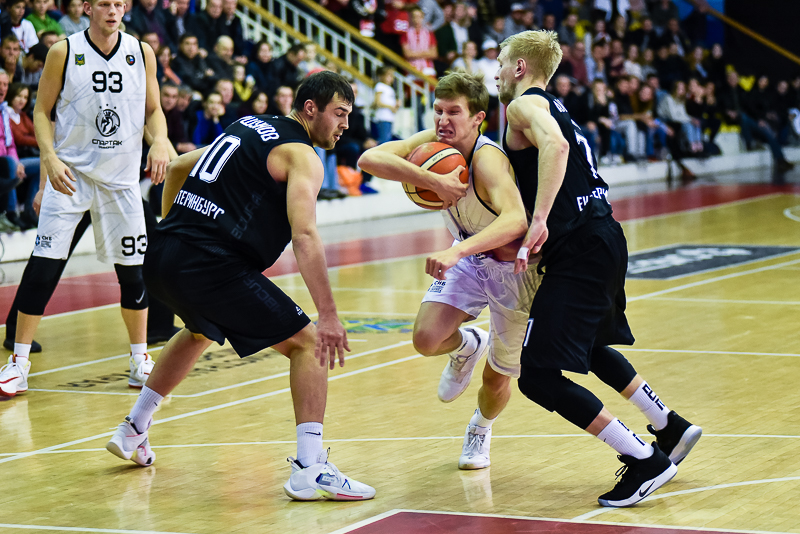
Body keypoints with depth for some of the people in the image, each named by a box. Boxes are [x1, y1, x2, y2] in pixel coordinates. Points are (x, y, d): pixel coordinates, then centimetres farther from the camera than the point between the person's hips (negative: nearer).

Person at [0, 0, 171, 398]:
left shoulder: (142, 54, 2)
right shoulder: (63, 52, -6)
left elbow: (153, 111, 10)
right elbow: (42, 111, -1)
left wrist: (160, 142, -10)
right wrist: (50, 157, -16)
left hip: (121, 178, 3)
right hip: (71, 172, -2)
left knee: (132, 271, 7)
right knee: (43, 267, -8)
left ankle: (140, 361, 22)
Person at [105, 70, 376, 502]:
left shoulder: (249, 128, 23)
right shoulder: (302, 156, -3)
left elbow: (177, 167, 32)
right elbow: (304, 236, -17)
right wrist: (328, 316, -19)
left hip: (161, 256, 9)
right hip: (213, 264, -9)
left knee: (201, 330, 38)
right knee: (308, 343, -1)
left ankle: (133, 432, 46)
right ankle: (310, 470, -12)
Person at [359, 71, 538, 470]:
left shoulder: (487, 159, -35)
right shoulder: (434, 144, -17)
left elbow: (515, 220, -52)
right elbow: (370, 159, -31)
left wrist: (457, 251, -64)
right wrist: (433, 181, -43)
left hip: (513, 268, -4)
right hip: (468, 258, 5)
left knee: (498, 377, 7)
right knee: (427, 339, -19)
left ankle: (481, 428, 44)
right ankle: (467, 346, 19)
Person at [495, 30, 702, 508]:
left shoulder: (525, 104, -6)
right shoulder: (553, 107, 23)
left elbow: (554, 145, -28)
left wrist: (539, 221, -32)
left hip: (579, 249, -10)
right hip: (602, 236, 10)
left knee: (539, 375, -11)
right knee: (588, 345, 34)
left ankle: (646, 461, -10)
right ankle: (671, 428, 38)